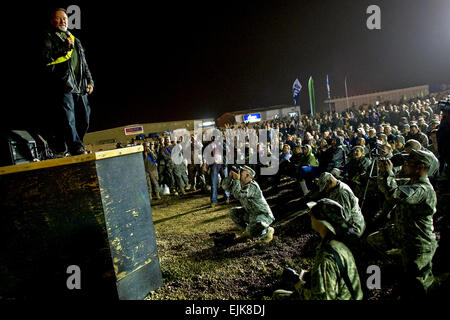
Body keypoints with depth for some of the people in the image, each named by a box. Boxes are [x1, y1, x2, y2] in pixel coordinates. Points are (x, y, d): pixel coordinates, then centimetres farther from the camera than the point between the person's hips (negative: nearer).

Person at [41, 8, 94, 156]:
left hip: (79, 85, 6)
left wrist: (89, 81, 16)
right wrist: (66, 48, -12)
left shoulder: (75, 40, 28)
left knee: (84, 119, 4)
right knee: (67, 119, -13)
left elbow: (84, 63, 28)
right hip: (61, 84, -6)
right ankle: (77, 149, -15)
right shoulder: (49, 37, 8)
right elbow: (47, 59, -8)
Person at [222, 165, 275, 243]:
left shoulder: (252, 186, -28)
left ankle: (267, 231, 0)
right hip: (251, 214, 9)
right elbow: (225, 186, 0)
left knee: (253, 232, -32)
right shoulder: (241, 184, -1)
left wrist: (236, 179, -32)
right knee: (233, 212, 8)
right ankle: (248, 230, 18)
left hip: (264, 215, -9)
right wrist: (230, 176, -17)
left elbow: (238, 195, -40)